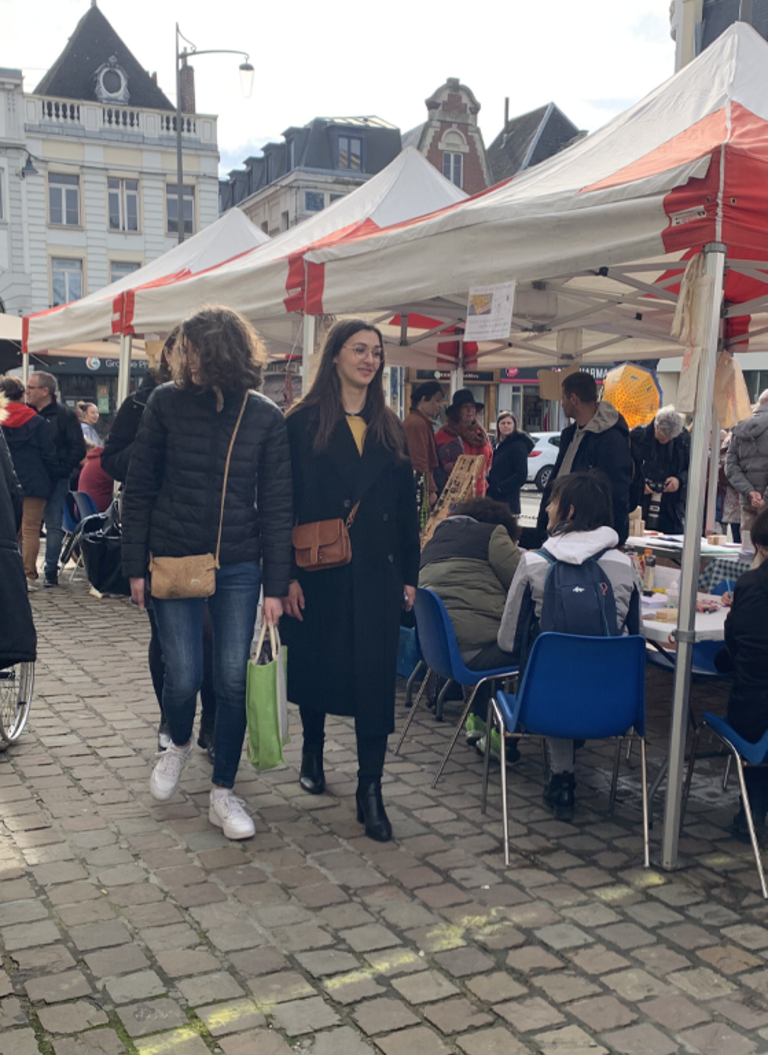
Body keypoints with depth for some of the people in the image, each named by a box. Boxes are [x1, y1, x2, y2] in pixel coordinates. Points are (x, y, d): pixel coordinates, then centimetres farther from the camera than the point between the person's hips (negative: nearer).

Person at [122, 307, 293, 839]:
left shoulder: (265, 416, -2)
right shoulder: (166, 403, -2)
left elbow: (276, 505, 0)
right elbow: (139, 489, 2)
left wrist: (276, 585, -3)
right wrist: (136, 566, -2)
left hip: (238, 567, 1)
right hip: (173, 562, 0)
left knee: (234, 680, 2)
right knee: (184, 676, -3)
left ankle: (224, 793, 19)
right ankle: (179, 743, 33)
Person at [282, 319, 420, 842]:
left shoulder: (390, 430, 10)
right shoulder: (304, 423, -2)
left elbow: (406, 507, 10)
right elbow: (285, 502, -6)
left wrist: (409, 575, 6)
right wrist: (288, 574, -12)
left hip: (376, 572, 2)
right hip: (320, 572, -2)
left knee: (376, 676, -2)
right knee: (315, 665, 13)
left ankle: (370, 790, 5)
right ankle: (313, 748, 40)